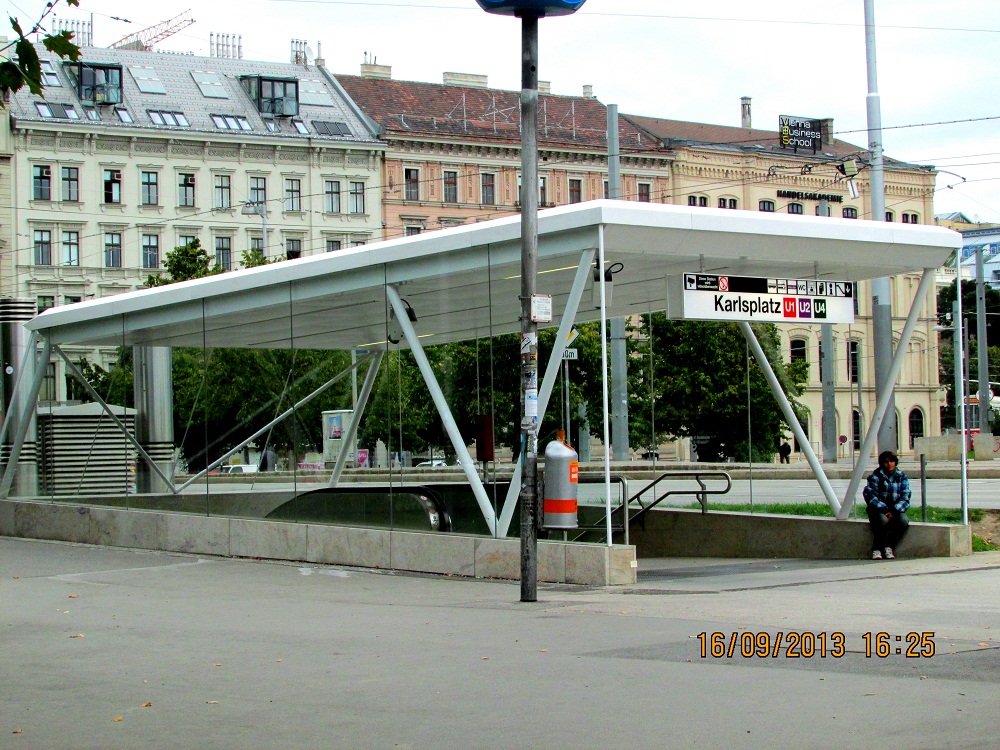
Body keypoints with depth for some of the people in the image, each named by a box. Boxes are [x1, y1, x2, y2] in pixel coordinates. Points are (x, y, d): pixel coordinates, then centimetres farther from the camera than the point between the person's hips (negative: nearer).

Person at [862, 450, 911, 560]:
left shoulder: (902, 477, 8)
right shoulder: (875, 477, 0)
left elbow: (905, 498, -1)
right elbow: (870, 497, -9)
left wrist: (894, 511, -18)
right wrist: (884, 509, -22)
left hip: (896, 510, 3)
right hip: (878, 510, -3)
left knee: (903, 521, -30)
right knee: (883, 520, -36)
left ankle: (888, 546, -12)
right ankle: (876, 549, -18)